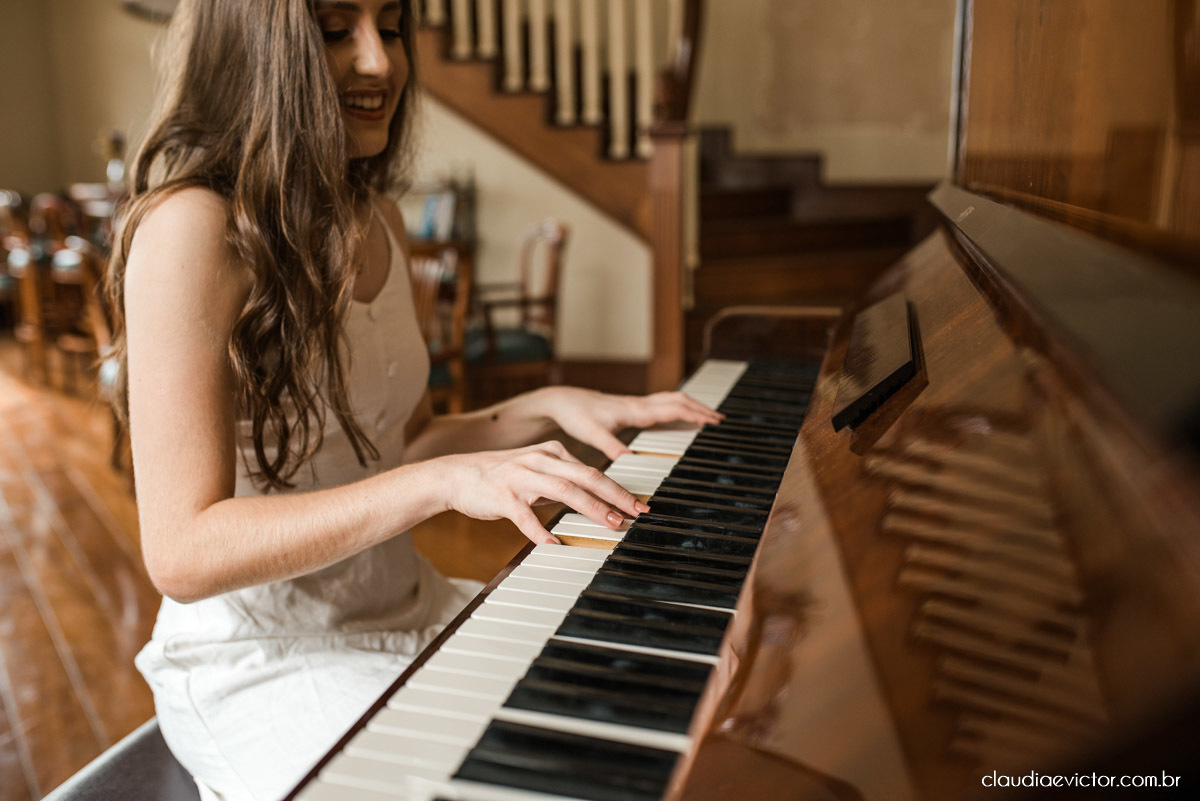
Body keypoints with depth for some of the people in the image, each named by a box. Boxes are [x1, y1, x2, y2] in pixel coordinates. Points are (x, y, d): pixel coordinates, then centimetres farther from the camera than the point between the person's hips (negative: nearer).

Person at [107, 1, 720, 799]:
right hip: (266, 665, -6)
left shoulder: (378, 223, 6)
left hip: (407, 611, 7)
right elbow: (183, 552, -23)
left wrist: (544, 410, -3)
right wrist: (442, 480, -32)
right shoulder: (191, 227, -19)